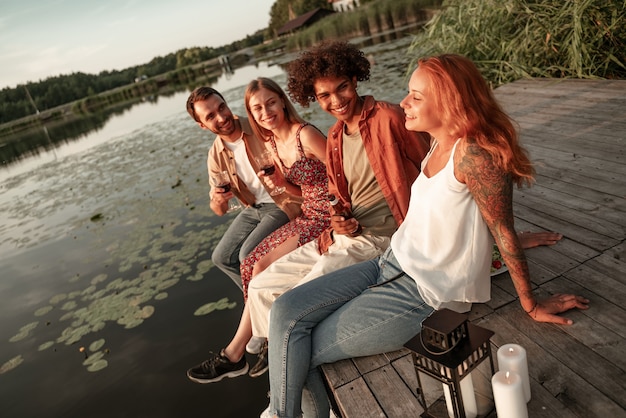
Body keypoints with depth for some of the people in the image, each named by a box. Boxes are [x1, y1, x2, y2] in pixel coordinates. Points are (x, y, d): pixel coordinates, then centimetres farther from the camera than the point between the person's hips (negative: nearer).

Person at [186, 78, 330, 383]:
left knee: (264, 267, -13)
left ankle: (234, 354, 2)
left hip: (328, 217, -8)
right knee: (252, 264, -5)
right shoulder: (271, 145, 9)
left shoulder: (305, 134, -16)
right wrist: (281, 182, -7)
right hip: (306, 215, 8)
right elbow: (303, 191, 13)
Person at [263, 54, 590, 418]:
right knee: (286, 312, -3)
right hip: (391, 265, 8)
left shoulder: (472, 152, -22)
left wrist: (532, 305, -7)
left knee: (302, 353, -4)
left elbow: (504, 232, -16)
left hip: (424, 294, -8)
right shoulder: (438, 144, 5)